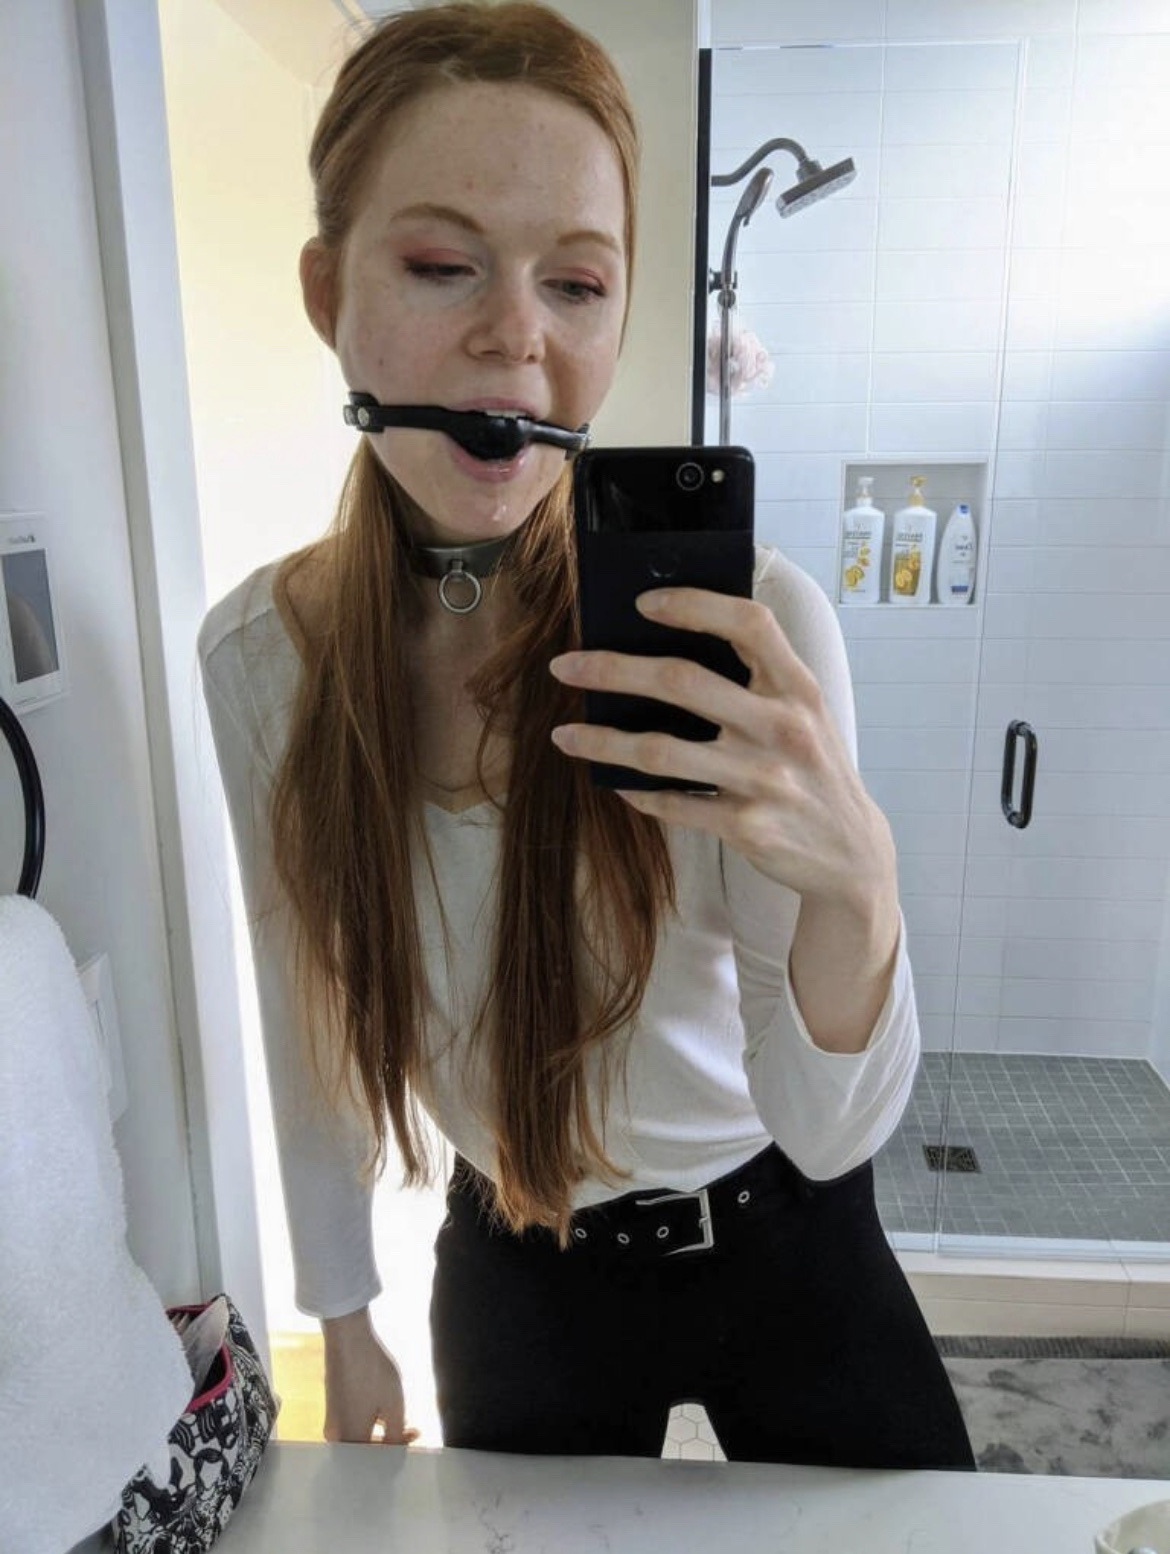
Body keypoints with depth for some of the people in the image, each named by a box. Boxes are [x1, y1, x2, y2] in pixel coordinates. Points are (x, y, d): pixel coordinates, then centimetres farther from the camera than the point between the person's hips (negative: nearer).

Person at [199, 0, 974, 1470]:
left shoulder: (748, 617, -24)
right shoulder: (258, 652, -15)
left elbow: (830, 1130, -21)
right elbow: (314, 1016, -1)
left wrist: (853, 880, -42)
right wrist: (342, 1317, 8)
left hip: (786, 1245, -1)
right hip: (515, 1280, 2)